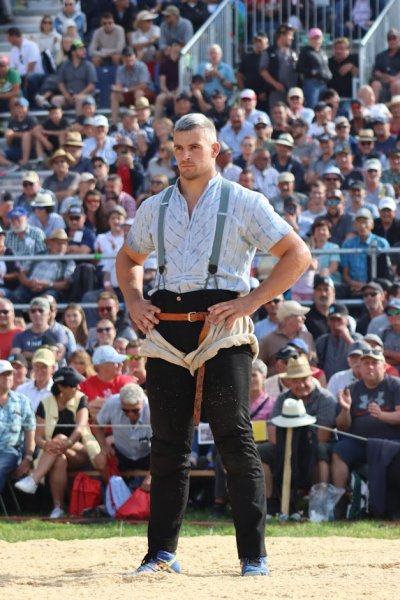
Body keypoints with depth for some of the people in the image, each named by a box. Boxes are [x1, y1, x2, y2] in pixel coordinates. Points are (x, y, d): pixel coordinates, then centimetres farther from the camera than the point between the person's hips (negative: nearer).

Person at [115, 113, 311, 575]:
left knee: (235, 441, -7)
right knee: (167, 446, 5)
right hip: (166, 331, 4)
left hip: (222, 331, -4)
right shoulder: (154, 208, 16)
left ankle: (253, 554, -5)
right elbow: (129, 258, 31)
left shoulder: (244, 203, 2)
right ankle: (161, 552, 10)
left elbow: (297, 254, -1)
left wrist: (252, 301, -10)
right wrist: (133, 302, 12)